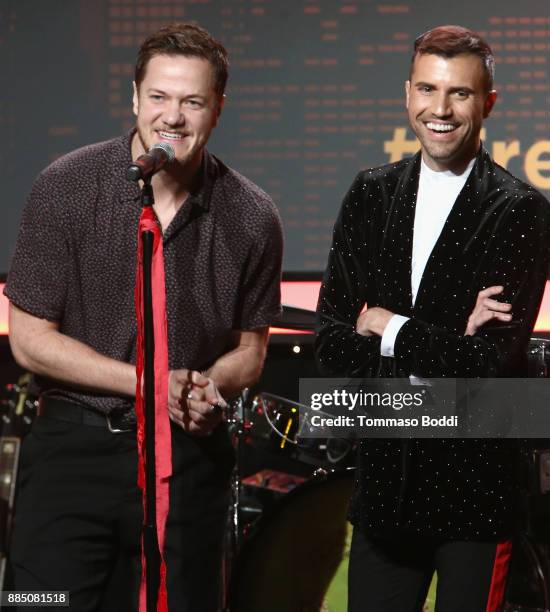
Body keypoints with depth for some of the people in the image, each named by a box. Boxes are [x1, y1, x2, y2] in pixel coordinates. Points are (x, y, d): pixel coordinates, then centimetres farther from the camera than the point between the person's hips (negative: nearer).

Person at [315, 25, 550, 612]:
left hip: (475, 487, -4)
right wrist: (444, 345, -15)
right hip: (385, 477, 4)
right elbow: (332, 346, -1)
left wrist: (384, 327, -8)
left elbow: (493, 361, -19)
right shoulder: (370, 195, 5)